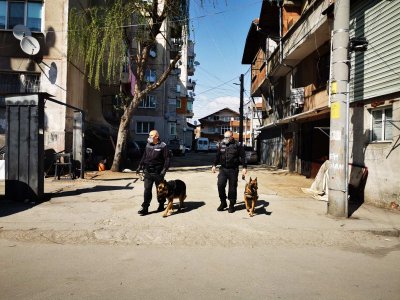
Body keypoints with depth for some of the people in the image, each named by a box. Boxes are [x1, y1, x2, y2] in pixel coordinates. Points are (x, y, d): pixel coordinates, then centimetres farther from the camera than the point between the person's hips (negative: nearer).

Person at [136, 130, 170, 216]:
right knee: (147, 190, 1)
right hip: (148, 172, 4)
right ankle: (145, 208, 3)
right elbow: (144, 157, 19)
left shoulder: (163, 146, -7)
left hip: (158, 172, -4)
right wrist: (140, 166, 13)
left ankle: (161, 205, 27)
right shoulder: (148, 145, 11)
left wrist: (164, 170, -17)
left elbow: (167, 159, -10)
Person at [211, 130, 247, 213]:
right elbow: (217, 156, 18)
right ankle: (223, 202, 8)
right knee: (220, 185, -10)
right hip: (223, 169, 3)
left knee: (232, 187, 3)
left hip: (233, 170, -3)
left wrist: (244, 167, -8)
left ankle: (231, 205, 16)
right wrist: (214, 165, 14)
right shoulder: (221, 145, 8)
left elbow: (243, 157, -2)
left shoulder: (237, 146, -3)